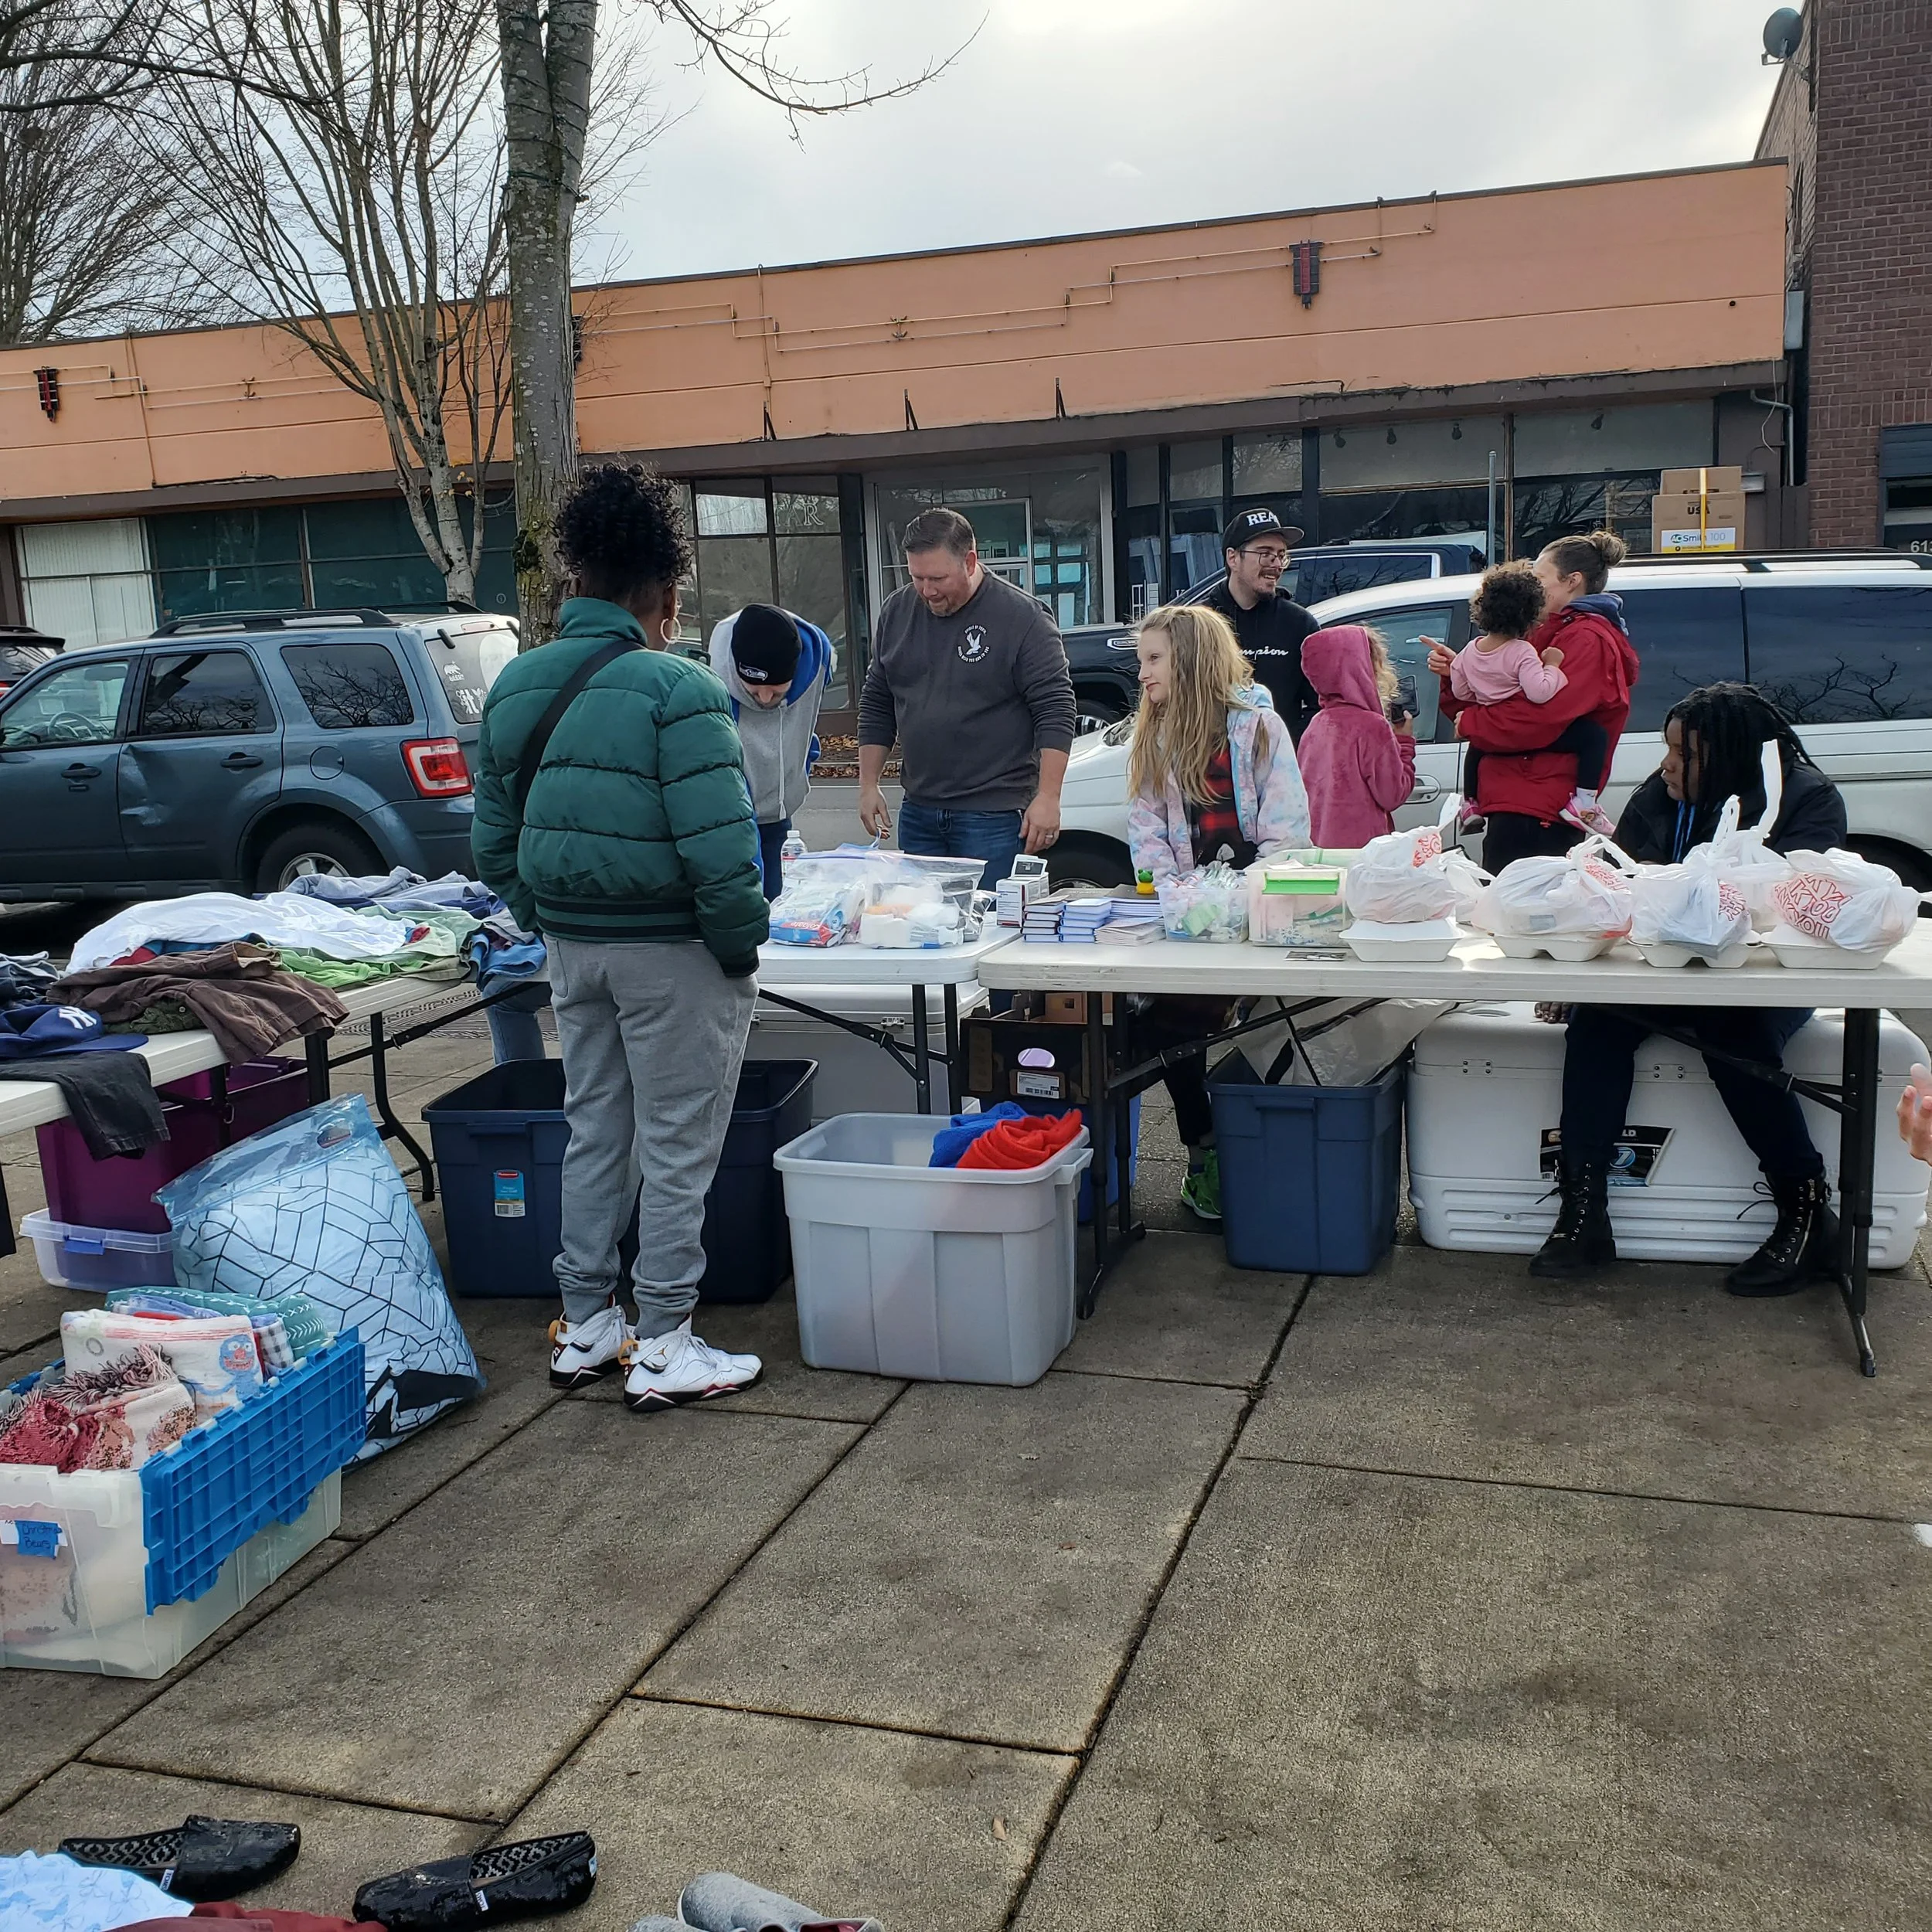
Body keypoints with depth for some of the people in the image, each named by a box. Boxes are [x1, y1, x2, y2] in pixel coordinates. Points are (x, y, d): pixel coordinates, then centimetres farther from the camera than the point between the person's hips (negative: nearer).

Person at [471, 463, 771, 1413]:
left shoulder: (515, 685, 6)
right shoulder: (674, 690, -17)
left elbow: (495, 842, 11)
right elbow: (721, 848, -22)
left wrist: (549, 924, 17)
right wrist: (740, 947, -9)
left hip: (571, 944, 7)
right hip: (670, 949, -7)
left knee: (593, 1130, 18)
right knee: (676, 1146, 4)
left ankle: (584, 1326, 29)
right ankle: (662, 1348, 12)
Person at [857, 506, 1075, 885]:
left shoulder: (1022, 618, -9)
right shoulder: (897, 612, 7)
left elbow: (1055, 711, -10)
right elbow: (876, 706, 16)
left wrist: (1047, 797, -15)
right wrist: (868, 785, 11)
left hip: (994, 815, -5)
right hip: (918, 814, 5)